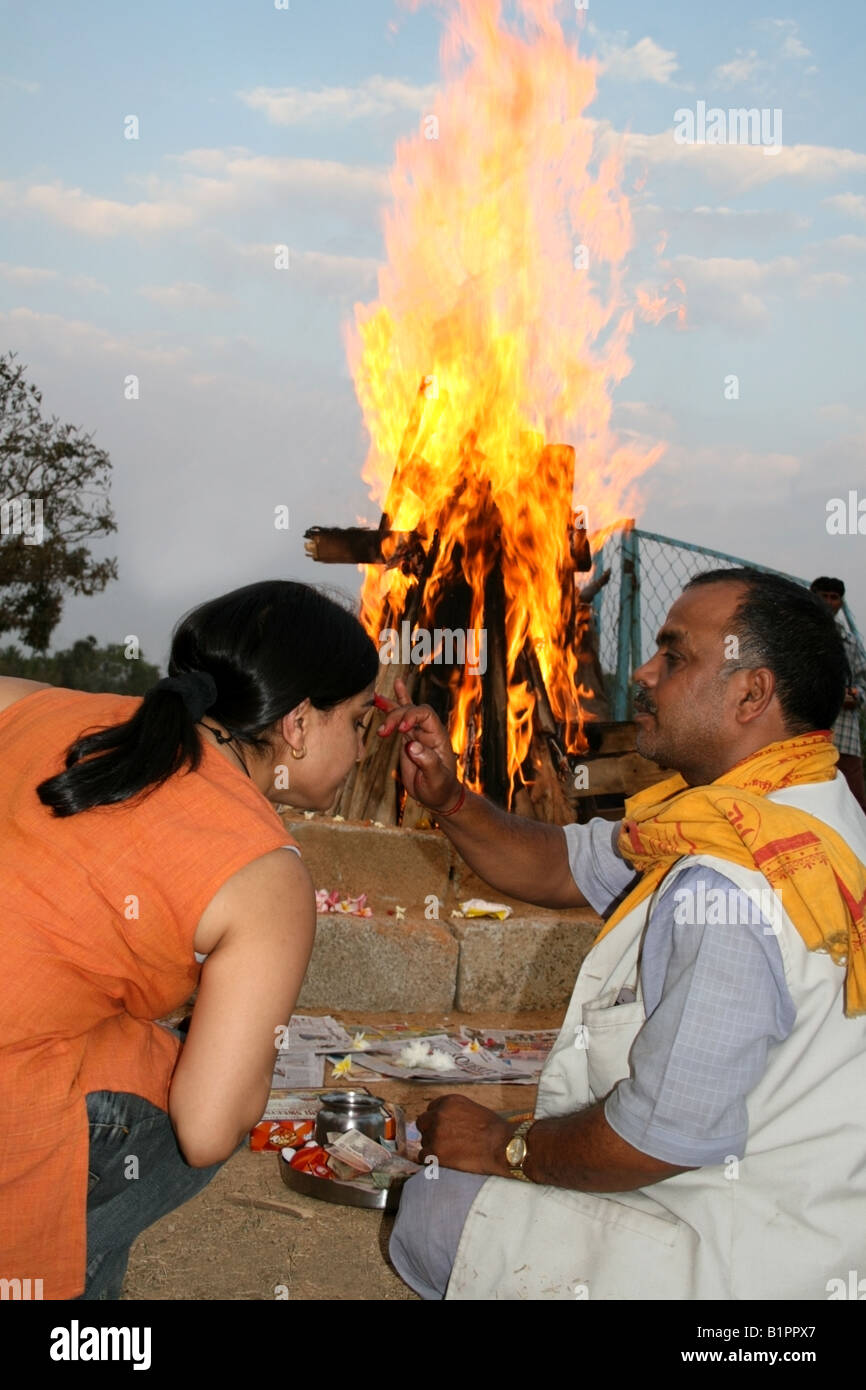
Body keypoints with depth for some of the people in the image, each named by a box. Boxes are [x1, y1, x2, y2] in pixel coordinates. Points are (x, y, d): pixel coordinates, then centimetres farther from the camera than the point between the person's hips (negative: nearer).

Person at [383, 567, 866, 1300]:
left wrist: (510, 1149, -11)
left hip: (756, 1258, -10)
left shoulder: (729, 888, -32)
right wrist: (448, 799, -6)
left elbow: (667, 1135, -29)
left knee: (435, 1211, -7)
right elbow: (559, 866, 10)